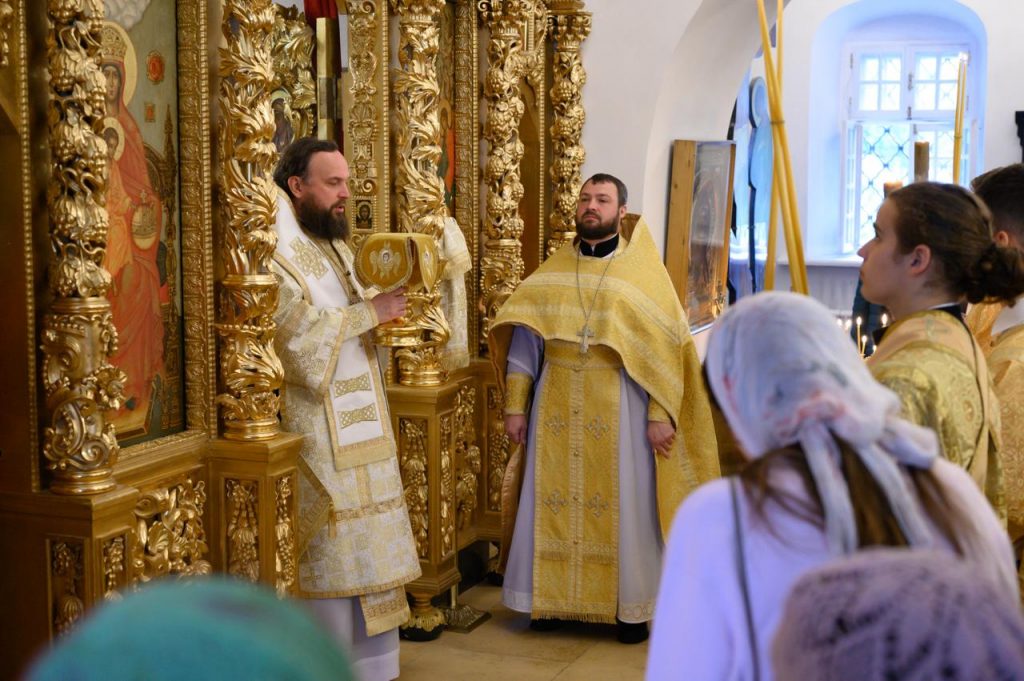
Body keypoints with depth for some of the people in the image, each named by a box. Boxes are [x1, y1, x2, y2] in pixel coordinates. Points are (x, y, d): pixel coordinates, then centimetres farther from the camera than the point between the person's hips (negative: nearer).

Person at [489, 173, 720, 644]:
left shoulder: (642, 271, 0)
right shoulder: (552, 271, 8)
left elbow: (666, 346, -4)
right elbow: (523, 339, 6)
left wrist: (660, 415, -11)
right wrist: (516, 406, -1)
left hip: (618, 411, -2)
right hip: (557, 409, 3)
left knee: (623, 506, 4)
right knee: (553, 503, 7)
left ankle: (629, 607, 16)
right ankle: (552, 597, 21)